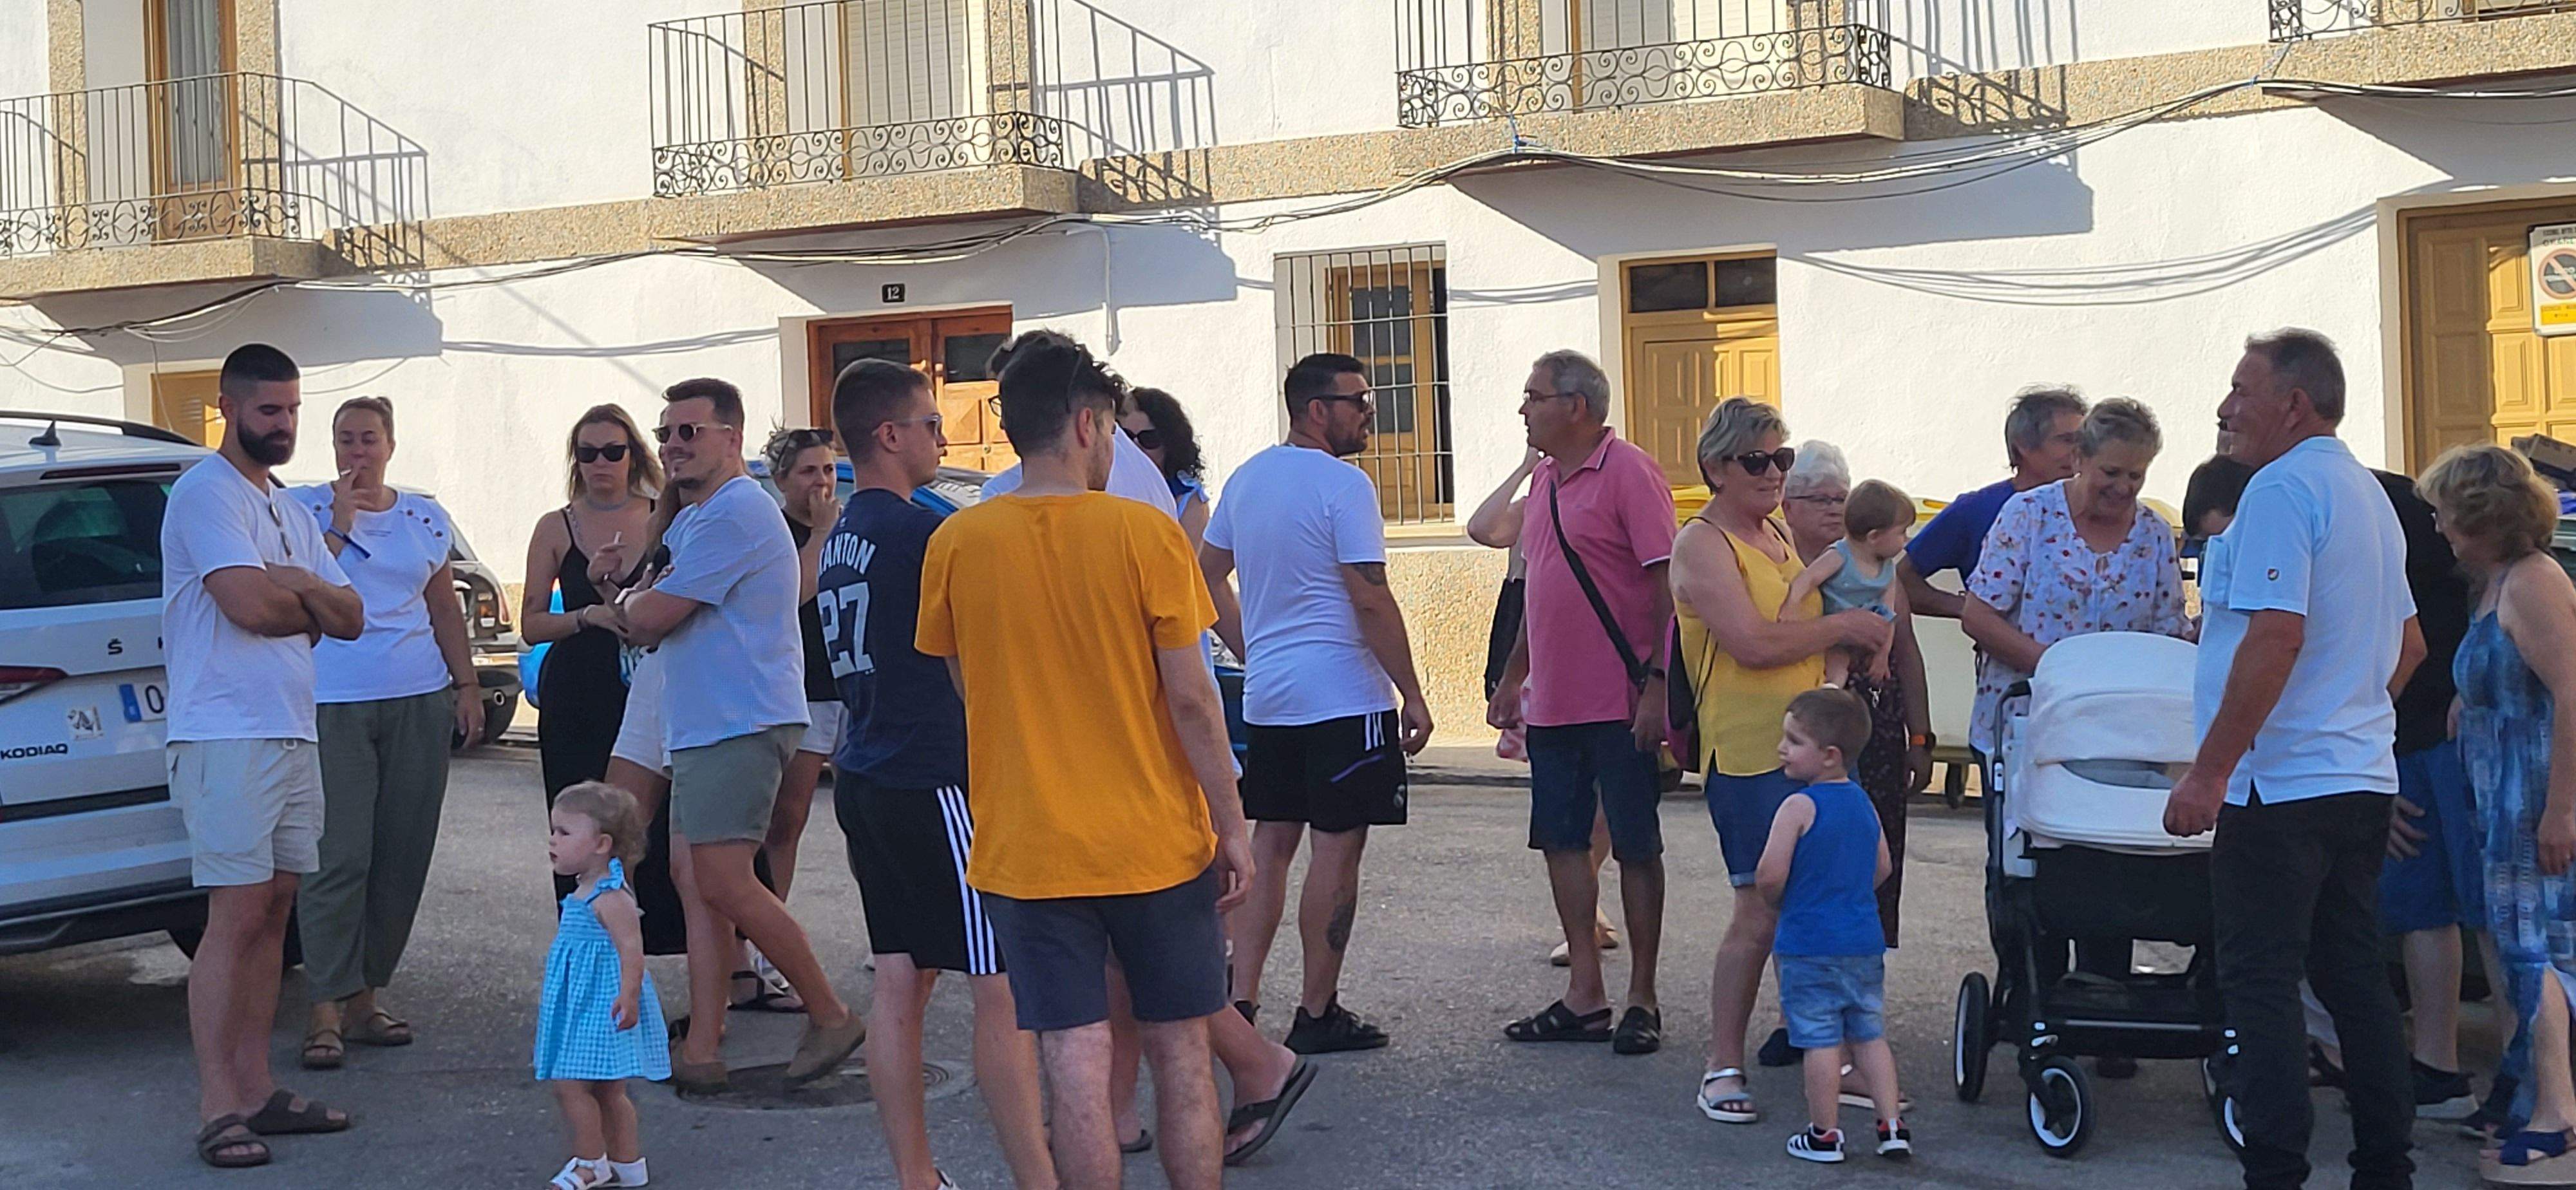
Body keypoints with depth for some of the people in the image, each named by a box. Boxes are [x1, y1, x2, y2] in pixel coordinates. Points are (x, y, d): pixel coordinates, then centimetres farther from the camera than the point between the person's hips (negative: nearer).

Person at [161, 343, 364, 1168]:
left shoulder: (288, 510, 20)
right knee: (237, 916, -10)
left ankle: (255, 1088, 14)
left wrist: (291, 585, -7)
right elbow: (248, 604, -20)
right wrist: (314, 601, -1)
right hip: (228, 737, -9)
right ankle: (218, 1109, -8)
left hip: (292, 735, 9)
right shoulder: (206, 493, -7)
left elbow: (350, 619, 13)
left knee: (272, 912, 9)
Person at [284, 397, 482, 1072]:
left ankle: (366, 995, 15)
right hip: (333, 705, -4)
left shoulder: (426, 518, 14)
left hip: (420, 700, 4)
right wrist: (339, 526, -12)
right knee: (339, 857, -10)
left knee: (403, 858, 5)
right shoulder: (304, 508, 2)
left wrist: (467, 685, 13)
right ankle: (327, 1009, -7)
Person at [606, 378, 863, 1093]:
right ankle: (701, 1048, 10)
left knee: (726, 883, -12)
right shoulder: (693, 516, 21)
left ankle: (831, 1016, -1)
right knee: (707, 886, 8)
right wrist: (642, 609, -1)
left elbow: (648, 619, -15)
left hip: (740, 724, -11)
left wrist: (629, 606, 7)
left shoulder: (733, 513, -15)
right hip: (704, 724, 11)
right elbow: (648, 621, 21)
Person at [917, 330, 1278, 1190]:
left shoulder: (957, 544, -2)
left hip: (1025, 851, 1)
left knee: (1076, 1070, 3)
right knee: (1181, 1055, 11)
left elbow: (965, 689, 8)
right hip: (1158, 842, -1)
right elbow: (1190, 699, -9)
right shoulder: (1146, 533, -10)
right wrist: (1232, 827, -1)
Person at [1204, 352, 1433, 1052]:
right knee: (1337, 849, -1)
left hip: (1266, 698, 8)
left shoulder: (1247, 478, 12)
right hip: (1344, 698, -8)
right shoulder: (1342, 484, -13)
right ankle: (1318, 1013, 3)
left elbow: (1207, 576, 19)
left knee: (1270, 845, 12)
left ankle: (1241, 1001, 10)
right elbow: (1371, 600, -16)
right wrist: (1412, 694, -12)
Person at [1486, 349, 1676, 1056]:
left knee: (1635, 846, 2)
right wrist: (1512, 678, 21)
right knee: (1563, 840, 9)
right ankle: (1585, 997, 17)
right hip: (1552, 702, 8)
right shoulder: (1544, 480, 14)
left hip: (1620, 703, -8)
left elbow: (1667, 583, -15)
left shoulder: (1628, 472, -11)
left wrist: (1657, 683, -21)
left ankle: (1642, 1000, 11)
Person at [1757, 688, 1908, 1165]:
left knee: (1821, 1040, 1)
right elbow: (1883, 867, 16)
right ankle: (1892, 1124, 13)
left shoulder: (1798, 807, -16)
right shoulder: (1863, 803, 7)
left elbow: (1770, 876, -20)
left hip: (1810, 944, -7)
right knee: (1869, 1035, 14)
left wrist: (1777, 902, 1)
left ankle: (1824, 1135, 8)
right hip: (1865, 941, 7)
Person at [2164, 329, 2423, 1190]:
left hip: (2282, 786, -9)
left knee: (2262, 983, -5)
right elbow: (2409, 645, 25)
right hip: (2362, 778, 9)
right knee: (2354, 975, 14)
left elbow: (2276, 637, -23)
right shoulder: (2368, 493, 17)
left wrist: (2209, 772, -22)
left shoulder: (2281, 490, -13)